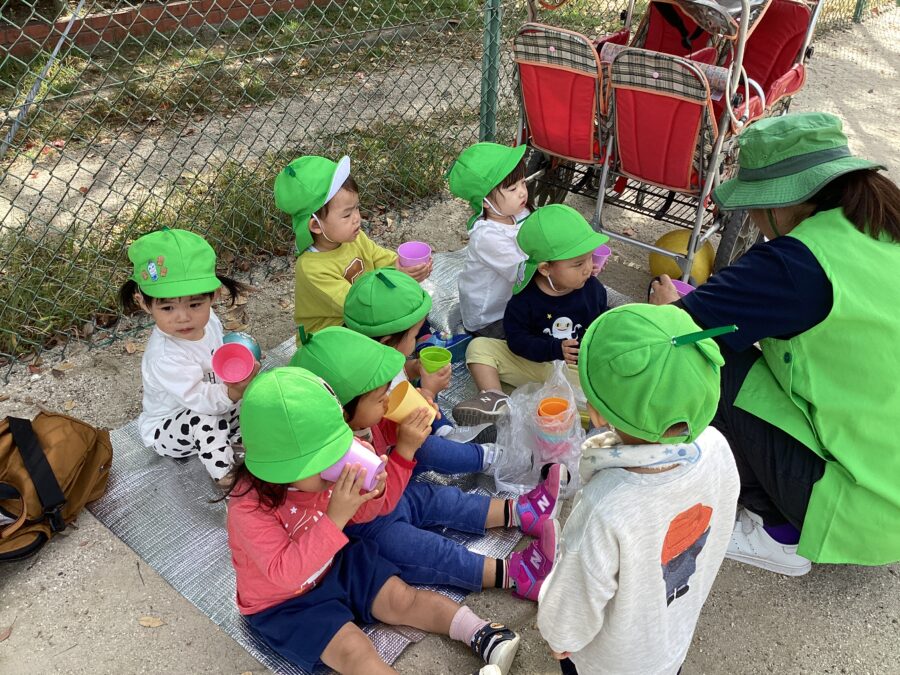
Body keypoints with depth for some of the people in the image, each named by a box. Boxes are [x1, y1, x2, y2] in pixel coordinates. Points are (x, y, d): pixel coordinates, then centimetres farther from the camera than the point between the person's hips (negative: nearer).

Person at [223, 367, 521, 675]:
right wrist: (335, 517, -45)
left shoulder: (325, 471, -16)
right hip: (284, 602, -5)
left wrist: (371, 492, -24)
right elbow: (285, 574, -38)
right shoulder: (249, 507, -33)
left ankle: (480, 633, 0)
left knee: (402, 598, -2)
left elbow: (359, 514, 0)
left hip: (336, 564, 6)